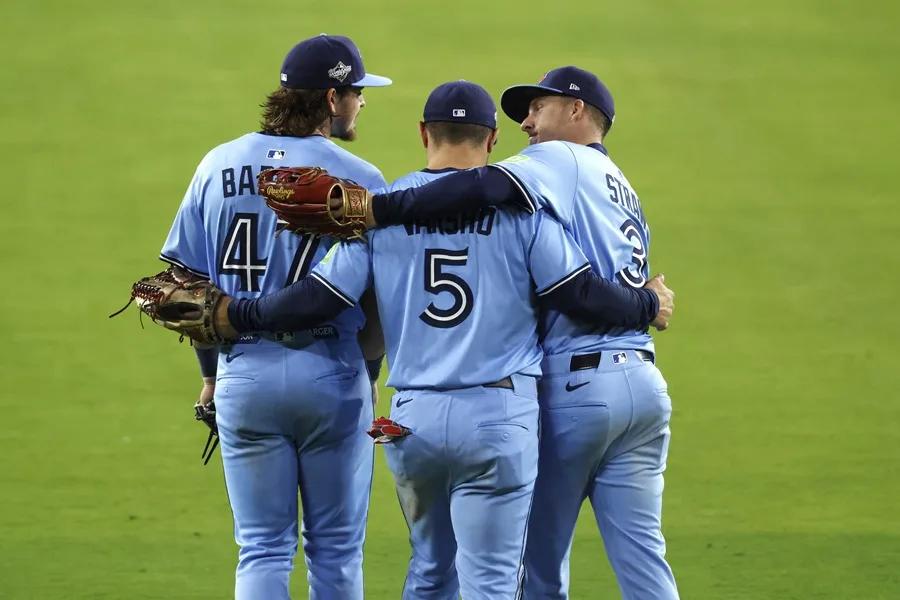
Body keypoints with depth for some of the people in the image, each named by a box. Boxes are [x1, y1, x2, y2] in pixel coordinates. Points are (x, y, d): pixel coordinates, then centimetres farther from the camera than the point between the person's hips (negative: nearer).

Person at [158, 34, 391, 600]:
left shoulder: (219, 167, 3)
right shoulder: (360, 179, -6)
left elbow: (190, 281, 6)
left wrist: (211, 372, 15)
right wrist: (367, 380, 10)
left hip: (244, 374, 2)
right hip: (331, 374, -2)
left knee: (262, 549, 5)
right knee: (335, 551, 9)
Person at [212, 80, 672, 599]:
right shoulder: (519, 203, -2)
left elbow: (319, 299, 1)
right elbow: (581, 294, -3)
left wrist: (236, 316, 14)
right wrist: (649, 306, 16)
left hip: (412, 419, 3)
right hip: (497, 419, -3)